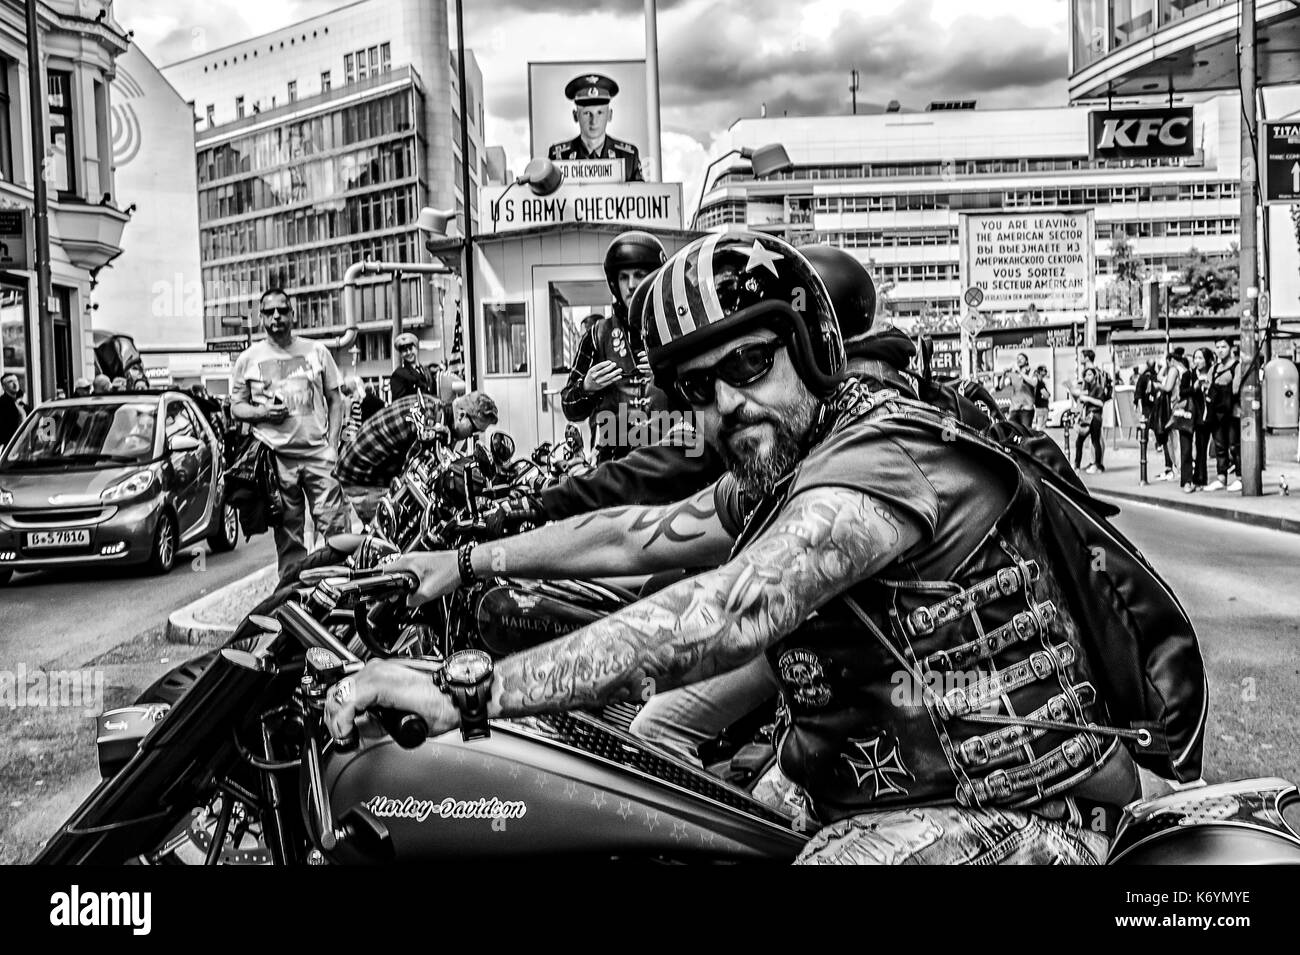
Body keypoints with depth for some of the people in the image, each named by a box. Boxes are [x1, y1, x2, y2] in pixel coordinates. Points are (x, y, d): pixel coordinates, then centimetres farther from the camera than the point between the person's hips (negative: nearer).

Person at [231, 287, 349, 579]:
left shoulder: (317, 351, 10)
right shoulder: (248, 359, 9)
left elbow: (335, 401, 12)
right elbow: (236, 406, 13)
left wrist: (333, 444, 1)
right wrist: (262, 412, -9)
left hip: (318, 452, 0)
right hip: (276, 456, 0)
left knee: (335, 528, -6)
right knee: (288, 536, 5)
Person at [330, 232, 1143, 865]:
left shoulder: (880, 459, -22)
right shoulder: (779, 474, 9)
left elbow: (724, 617, -35)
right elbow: (639, 534, 19)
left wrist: (465, 696, -36)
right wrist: (466, 561, 22)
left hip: (996, 821, -9)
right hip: (890, 797, 10)